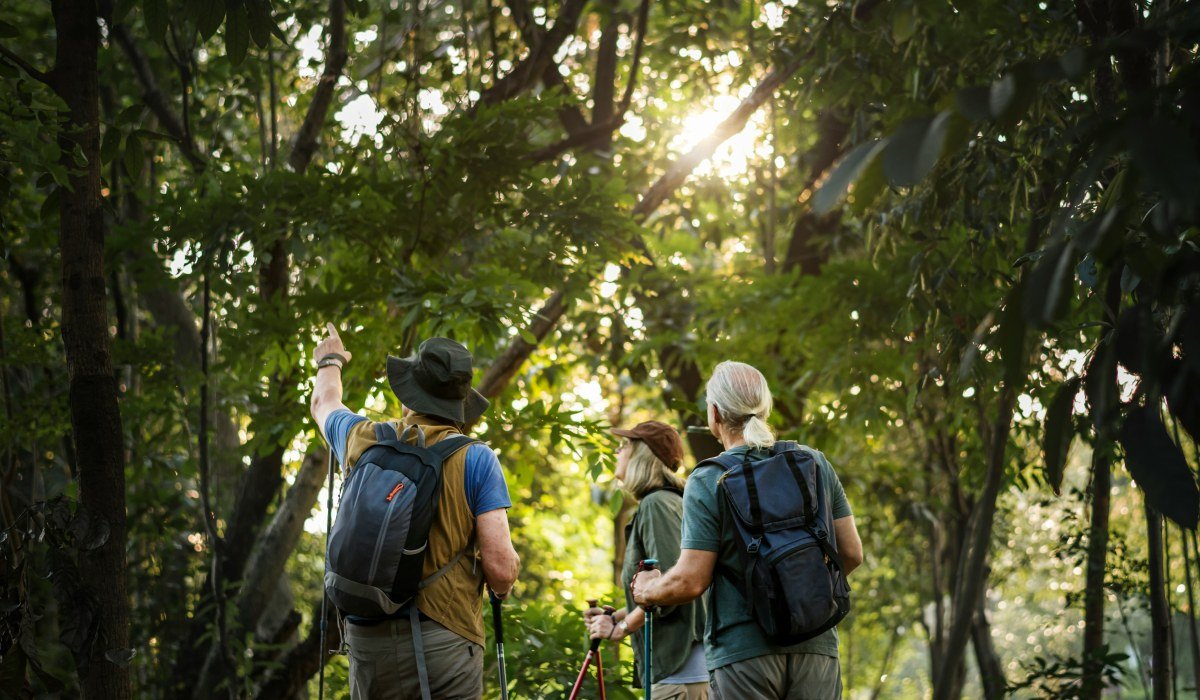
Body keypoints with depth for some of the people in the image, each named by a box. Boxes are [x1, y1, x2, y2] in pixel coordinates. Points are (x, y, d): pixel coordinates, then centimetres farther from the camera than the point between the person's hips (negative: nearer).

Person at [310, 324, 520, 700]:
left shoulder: (362, 440, 6)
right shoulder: (476, 459, -6)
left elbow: (324, 402, 31)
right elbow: (501, 568, -12)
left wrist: (331, 362, 52)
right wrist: (502, 585, 12)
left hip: (367, 639, 4)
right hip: (446, 637, -4)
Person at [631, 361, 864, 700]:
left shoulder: (707, 481, -6)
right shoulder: (816, 464, 7)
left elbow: (691, 581, -9)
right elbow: (851, 553, 9)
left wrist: (647, 590, 11)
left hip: (742, 650, -4)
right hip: (815, 646, 4)